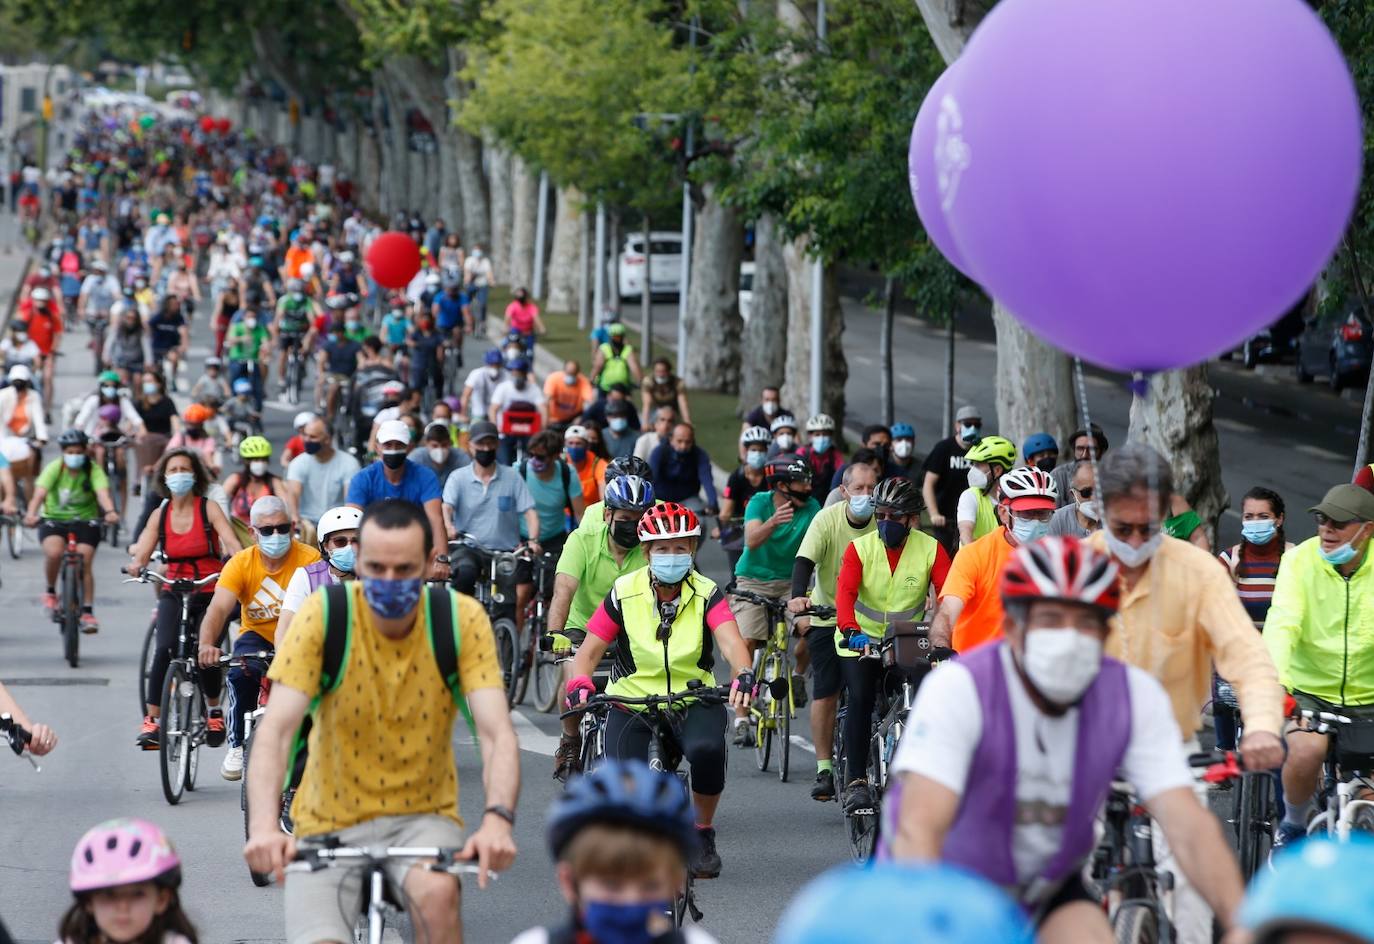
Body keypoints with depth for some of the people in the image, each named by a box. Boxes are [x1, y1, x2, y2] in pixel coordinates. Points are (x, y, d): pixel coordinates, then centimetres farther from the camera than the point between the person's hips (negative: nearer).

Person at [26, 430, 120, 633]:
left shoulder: (93, 470, -12)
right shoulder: (54, 468, -13)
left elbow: (103, 493, -29)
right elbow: (39, 493, -27)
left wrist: (110, 512, -51)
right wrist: (31, 514, -46)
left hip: (85, 521, 1)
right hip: (54, 519, -1)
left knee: (84, 563, -14)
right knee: (54, 552, -28)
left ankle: (87, 612, -4)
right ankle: (50, 592, -3)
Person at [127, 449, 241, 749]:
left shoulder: (208, 508, -2)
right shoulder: (160, 515, 6)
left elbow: (231, 542, -14)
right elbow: (141, 552, -1)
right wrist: (135, 565, -25)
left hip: (210, 592, -2)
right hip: (174, 591, 2)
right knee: (163, 649, -20)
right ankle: (152, 721, -19)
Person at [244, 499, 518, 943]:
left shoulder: (461, 620, -11)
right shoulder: (322, 615, -14)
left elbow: (496, 732, -18)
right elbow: (275, 730, -22)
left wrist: (498, 819, -38)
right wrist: (263, 827, -39)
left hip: (422, 815, 0)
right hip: (330, 820, 0)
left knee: (437, 891, -32)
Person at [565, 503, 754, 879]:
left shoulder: (706, 594, -8)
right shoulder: (624, 593, -7)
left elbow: (731, 640, -25)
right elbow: (590, 649, -8)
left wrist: (743, 674, -47)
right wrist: (579, 683, -30)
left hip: (694, 698, 0)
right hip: (632, 699, 0)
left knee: (707, 749, -33)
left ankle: (704, 834, -6)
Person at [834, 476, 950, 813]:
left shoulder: (930, 549, -8)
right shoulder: (859, 548, -9)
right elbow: (845, 592, -23)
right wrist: (851, 631, -42)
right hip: (861, 643, -1)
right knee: (860, 700, -20)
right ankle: (856, 781, -17)